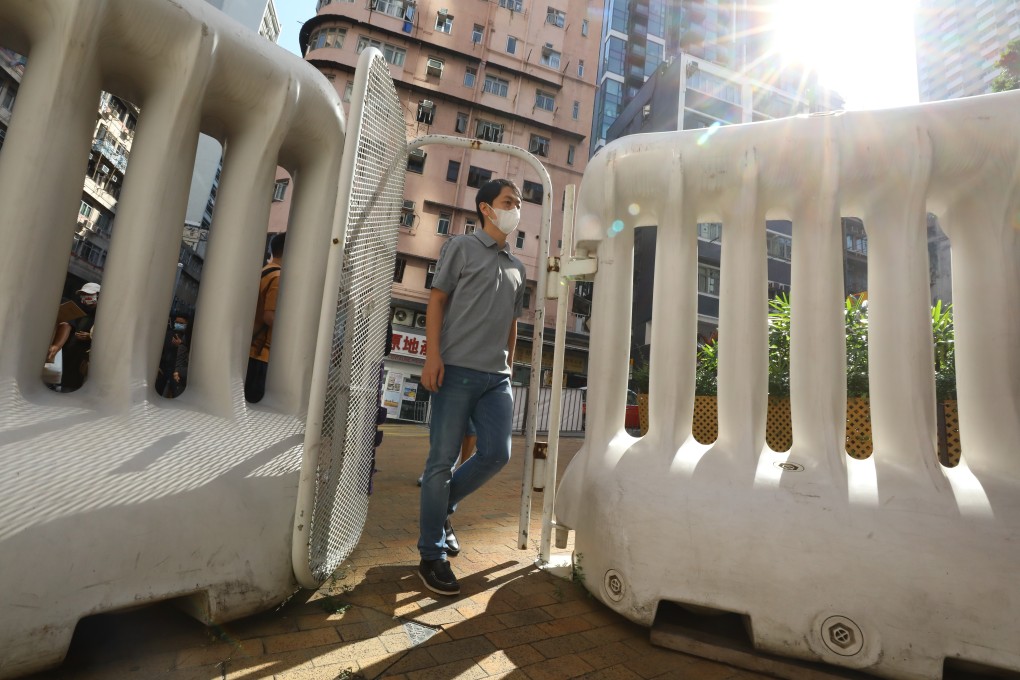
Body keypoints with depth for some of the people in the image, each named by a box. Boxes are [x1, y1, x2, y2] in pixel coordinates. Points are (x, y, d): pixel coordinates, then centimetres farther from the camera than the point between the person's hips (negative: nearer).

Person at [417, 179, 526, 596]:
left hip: (497, 376, 6)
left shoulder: (517, 268, 20)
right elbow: (436, 301, -1)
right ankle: (432, 556, 13)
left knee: (497, 454, 1)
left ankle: (442, 508, 26)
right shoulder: (462, 248, 5)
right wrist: (433, 355, -12)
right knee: (442, 460, -1)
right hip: (457, 370, -5)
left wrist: (509, 366, 16)